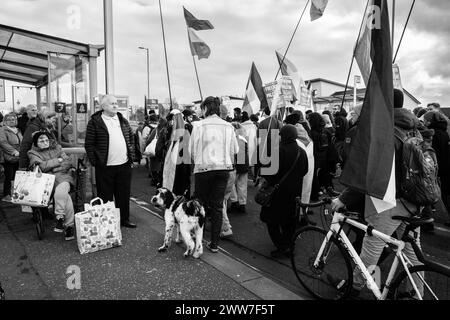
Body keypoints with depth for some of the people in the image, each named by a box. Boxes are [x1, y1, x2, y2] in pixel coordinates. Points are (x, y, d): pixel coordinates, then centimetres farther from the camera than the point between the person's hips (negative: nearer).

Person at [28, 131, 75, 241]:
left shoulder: (56, 148, 20)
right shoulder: (32, 153, 13)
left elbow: (68, 162, 10)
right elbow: (42, 166, -6)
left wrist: (54, 169, -3)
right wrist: (58, 160, 0)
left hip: (62, 177, 2)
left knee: (60, 191, -34)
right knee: (65, 196, -29)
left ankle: (60, 218, -21)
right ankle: (69, 225, -25)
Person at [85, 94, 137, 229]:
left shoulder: (123, 120, 12)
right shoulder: (95, 122, -4)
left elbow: (131, 139, 18)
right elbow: (89, 144, -4)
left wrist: (131, 156, 10)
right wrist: (95, 162, -8)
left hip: (124, 165, 4)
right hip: (105, 167, -4)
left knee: (124, 195, 13)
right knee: (105, 196, 7)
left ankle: (124, 219, 26)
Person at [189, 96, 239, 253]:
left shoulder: (199, 125, -7)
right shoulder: (228, 126, 3)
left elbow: (192, 149, -4)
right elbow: (235, 150, 7)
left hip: (204, 168, -3)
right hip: (224, 169, 3)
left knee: (201, 205, 11)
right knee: (217, 206, 9)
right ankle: (214, 243, 15)